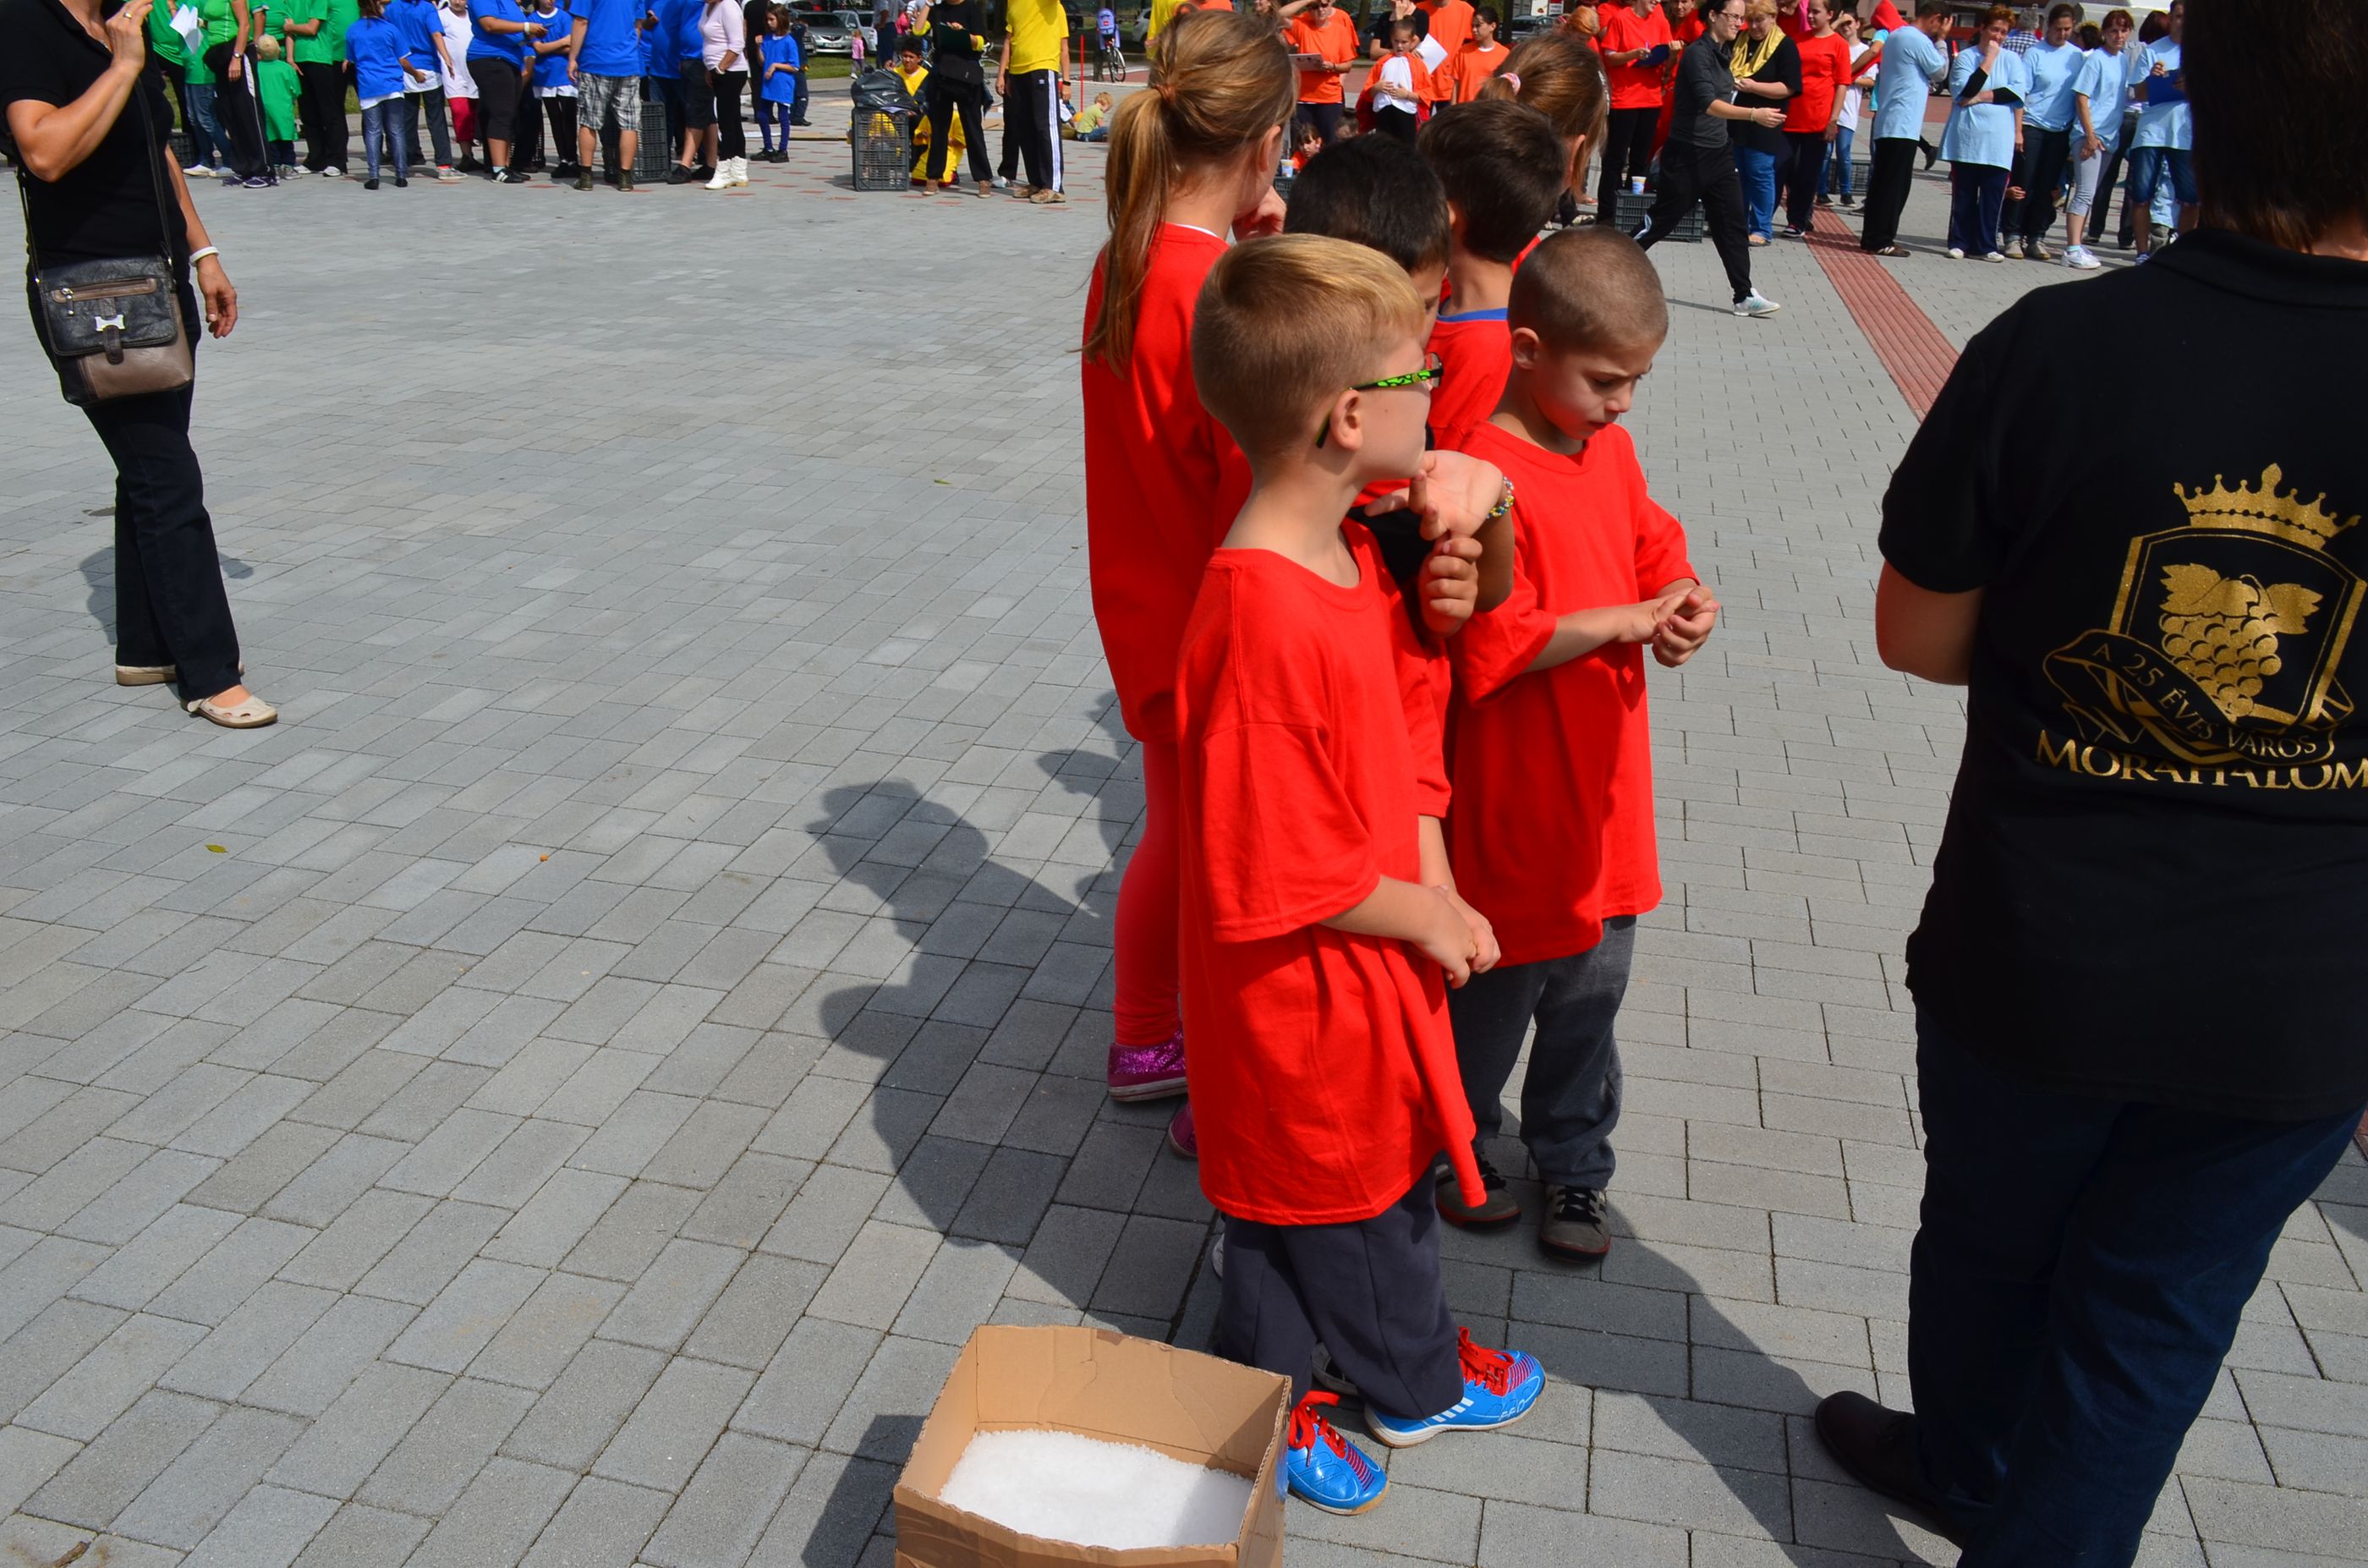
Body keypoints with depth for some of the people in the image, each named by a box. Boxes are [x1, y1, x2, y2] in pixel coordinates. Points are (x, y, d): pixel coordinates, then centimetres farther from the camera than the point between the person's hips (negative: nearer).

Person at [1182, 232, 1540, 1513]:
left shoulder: (1354, 556, -2)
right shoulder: (1263, 623, -33)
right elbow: (1283, 877, -29)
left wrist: (1438, 898, -2)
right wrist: (1426, 916, -14)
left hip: (1378, 973, 9)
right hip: (1303, 999, -9)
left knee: (1394, 1167, 27)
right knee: (1305, 1202, 15)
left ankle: (1414, 1377, 51)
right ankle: (1259, 1410, 42)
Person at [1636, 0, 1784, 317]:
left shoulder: (1723, 53, 8)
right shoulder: (1697, 53, -17)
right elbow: (1708, 103, -29)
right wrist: (1754, 115, -37)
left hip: (1719, 152, 8)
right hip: (1687, 153, -8)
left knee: (1732, 223, 3)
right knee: (1661, 221, 2)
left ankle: (1745, 296, 4)